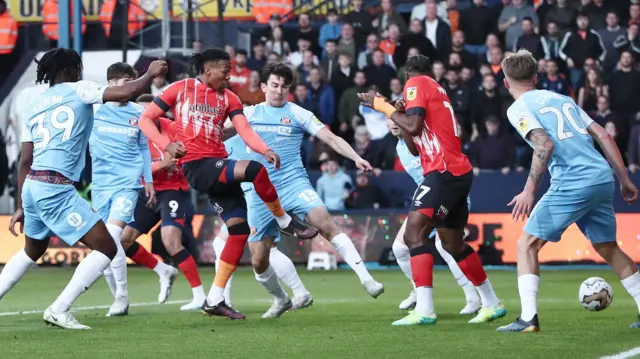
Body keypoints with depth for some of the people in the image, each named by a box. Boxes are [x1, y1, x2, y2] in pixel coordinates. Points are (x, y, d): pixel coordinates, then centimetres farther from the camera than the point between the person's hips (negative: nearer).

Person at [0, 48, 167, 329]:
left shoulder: (35, 106, 19)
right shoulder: (78, 90, 2)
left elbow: (25, 162, 19)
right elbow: (125, 93, -10)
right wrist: (150, 74, 9)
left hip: (31, 186, 8)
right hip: (56, 188, -8)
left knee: (32, 251, 30)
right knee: (106, 248, -1)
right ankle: (58, 311, -8)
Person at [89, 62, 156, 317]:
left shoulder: (138, 113, 6)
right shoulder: (94, 109, 1)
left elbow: (143, 147, 15)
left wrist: (149, 181, 14)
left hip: (128, 183, -2)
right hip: (100, 183, 2)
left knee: (112, 235, -18)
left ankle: (122, 297, -9)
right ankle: (118, 298, 15)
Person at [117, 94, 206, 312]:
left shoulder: (171, 129, -12)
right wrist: (161, 165, -29)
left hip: (173, 191, -5)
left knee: (171, 242, -22)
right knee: (123, 239, 1)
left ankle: (200, 296, -14)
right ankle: (164, 271, 24)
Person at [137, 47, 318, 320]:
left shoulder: (228, 98, 13)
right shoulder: (180, 89, 3)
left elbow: (244, 129, -1)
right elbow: (146, 119, 6)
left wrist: (265, 150, -21)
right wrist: (166, 145, -10)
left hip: (219, 167, 6)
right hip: (197, 166, -6)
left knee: (239, 228, 0)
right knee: (254, 170, -29)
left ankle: (214, 300, 6)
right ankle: (285, 221, -5)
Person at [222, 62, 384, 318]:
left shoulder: (298, 114, 4)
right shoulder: (250, 113, 11)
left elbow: (330, 138, -2)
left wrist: (356, 158, -16)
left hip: (293, 183, -2)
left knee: (326, 224, -29)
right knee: (258, 261, 0)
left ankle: (366, 279, -30)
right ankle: (281, 300, 29)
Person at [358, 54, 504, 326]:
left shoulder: (416, 84, -2)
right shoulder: (437, 90, 24)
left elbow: (414, 127, -17)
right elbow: (416, 147, 24)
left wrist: (385, 108, -5)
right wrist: (393, 113, 16)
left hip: (444, 172, -9)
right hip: (458, 173, 9)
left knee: (414, 235, -15)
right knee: (453, 245, 20)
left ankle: (424, 310, -24)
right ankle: (491, 304, 29)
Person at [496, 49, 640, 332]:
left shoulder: (518, 109, 3)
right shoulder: (561, 99, 23)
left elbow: (545, 145, -14)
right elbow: (602, 136, 17)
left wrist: (529, 191, -13)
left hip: (572, 184, -6)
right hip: (603, 180, 6)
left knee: (527, 244, 3)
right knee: (608, 248, 22)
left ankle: (528, 317, -8)